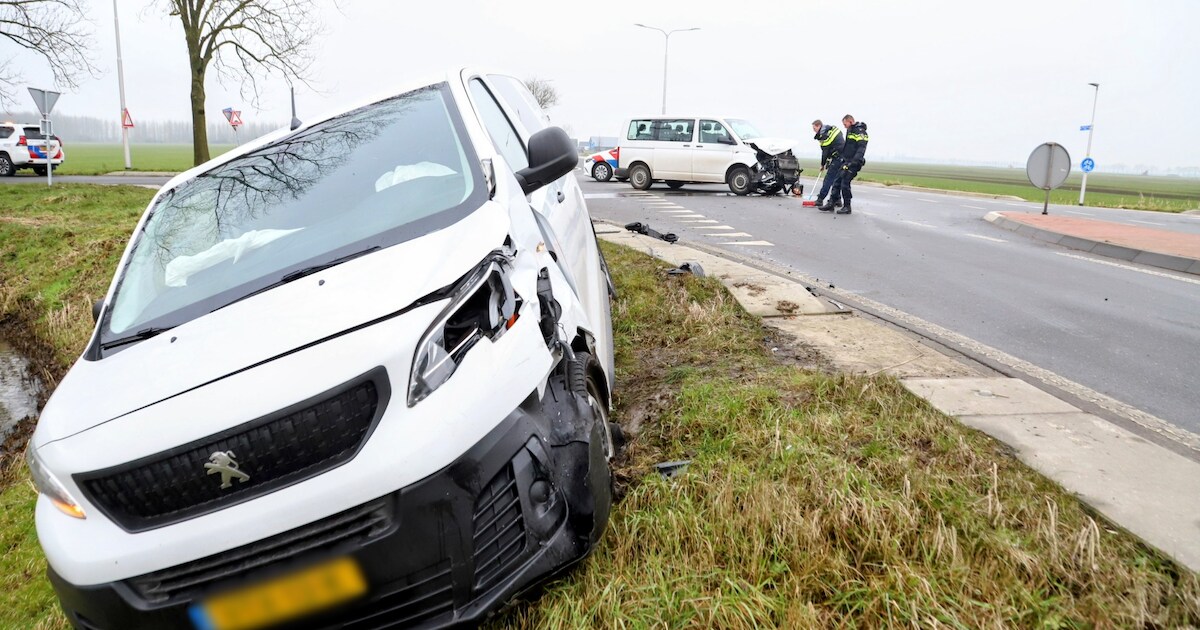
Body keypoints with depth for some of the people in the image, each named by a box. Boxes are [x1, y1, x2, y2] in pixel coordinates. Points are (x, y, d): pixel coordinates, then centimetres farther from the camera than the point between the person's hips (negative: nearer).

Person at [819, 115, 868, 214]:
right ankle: (831, 203, 11)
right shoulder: (850, 130, 18)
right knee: (837, 181, 7)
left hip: (853, 163, -9)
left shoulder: (860, 132, -12)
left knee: (845, 183, -11)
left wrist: (854, 161, -32)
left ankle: (847, 207, -2)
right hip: (846, 161, 9)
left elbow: (861, 148, -23)